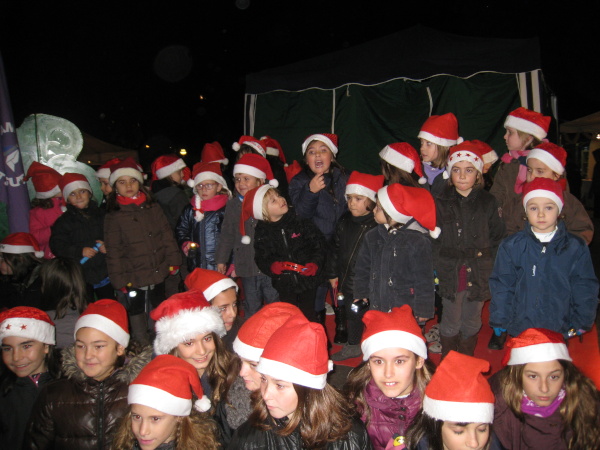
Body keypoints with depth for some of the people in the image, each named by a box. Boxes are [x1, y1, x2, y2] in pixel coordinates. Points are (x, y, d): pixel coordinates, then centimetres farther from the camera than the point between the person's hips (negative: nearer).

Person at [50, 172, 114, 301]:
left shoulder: (102, 215, 7)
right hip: (81, 278, -2)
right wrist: (80, 251, -20)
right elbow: (57, 247, -6)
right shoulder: (63, 222, 2)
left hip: (104, 272, 2)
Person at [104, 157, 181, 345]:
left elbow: (167, 236, 7)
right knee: (137, 312, 10)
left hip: (158, 274, 4)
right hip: (134, 279, -3)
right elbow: (113, 251, -6)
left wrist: (173, 261, 1)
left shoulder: (153, 208, 5)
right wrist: (119, 280, -9)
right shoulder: (113, 217, -5)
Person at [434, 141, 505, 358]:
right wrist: (437, 268, -5)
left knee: (472, 322, 15)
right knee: (451, 323, 8)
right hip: (450, 274, -1)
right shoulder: (441, 203, -1)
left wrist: (490, 267, -3)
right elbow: (432, 240, 1)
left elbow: (498, 239, 5)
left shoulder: (488, 202, 1)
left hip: (479, 275, 1)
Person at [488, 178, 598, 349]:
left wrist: (582, 324, 5)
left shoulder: (576, 248, -2)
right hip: (519, 329, 0)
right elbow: (501, 286, -1)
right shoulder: (511, 246, -5)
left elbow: (585, 289, 6)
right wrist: (499, 324, -1)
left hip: (560, 330, 0)